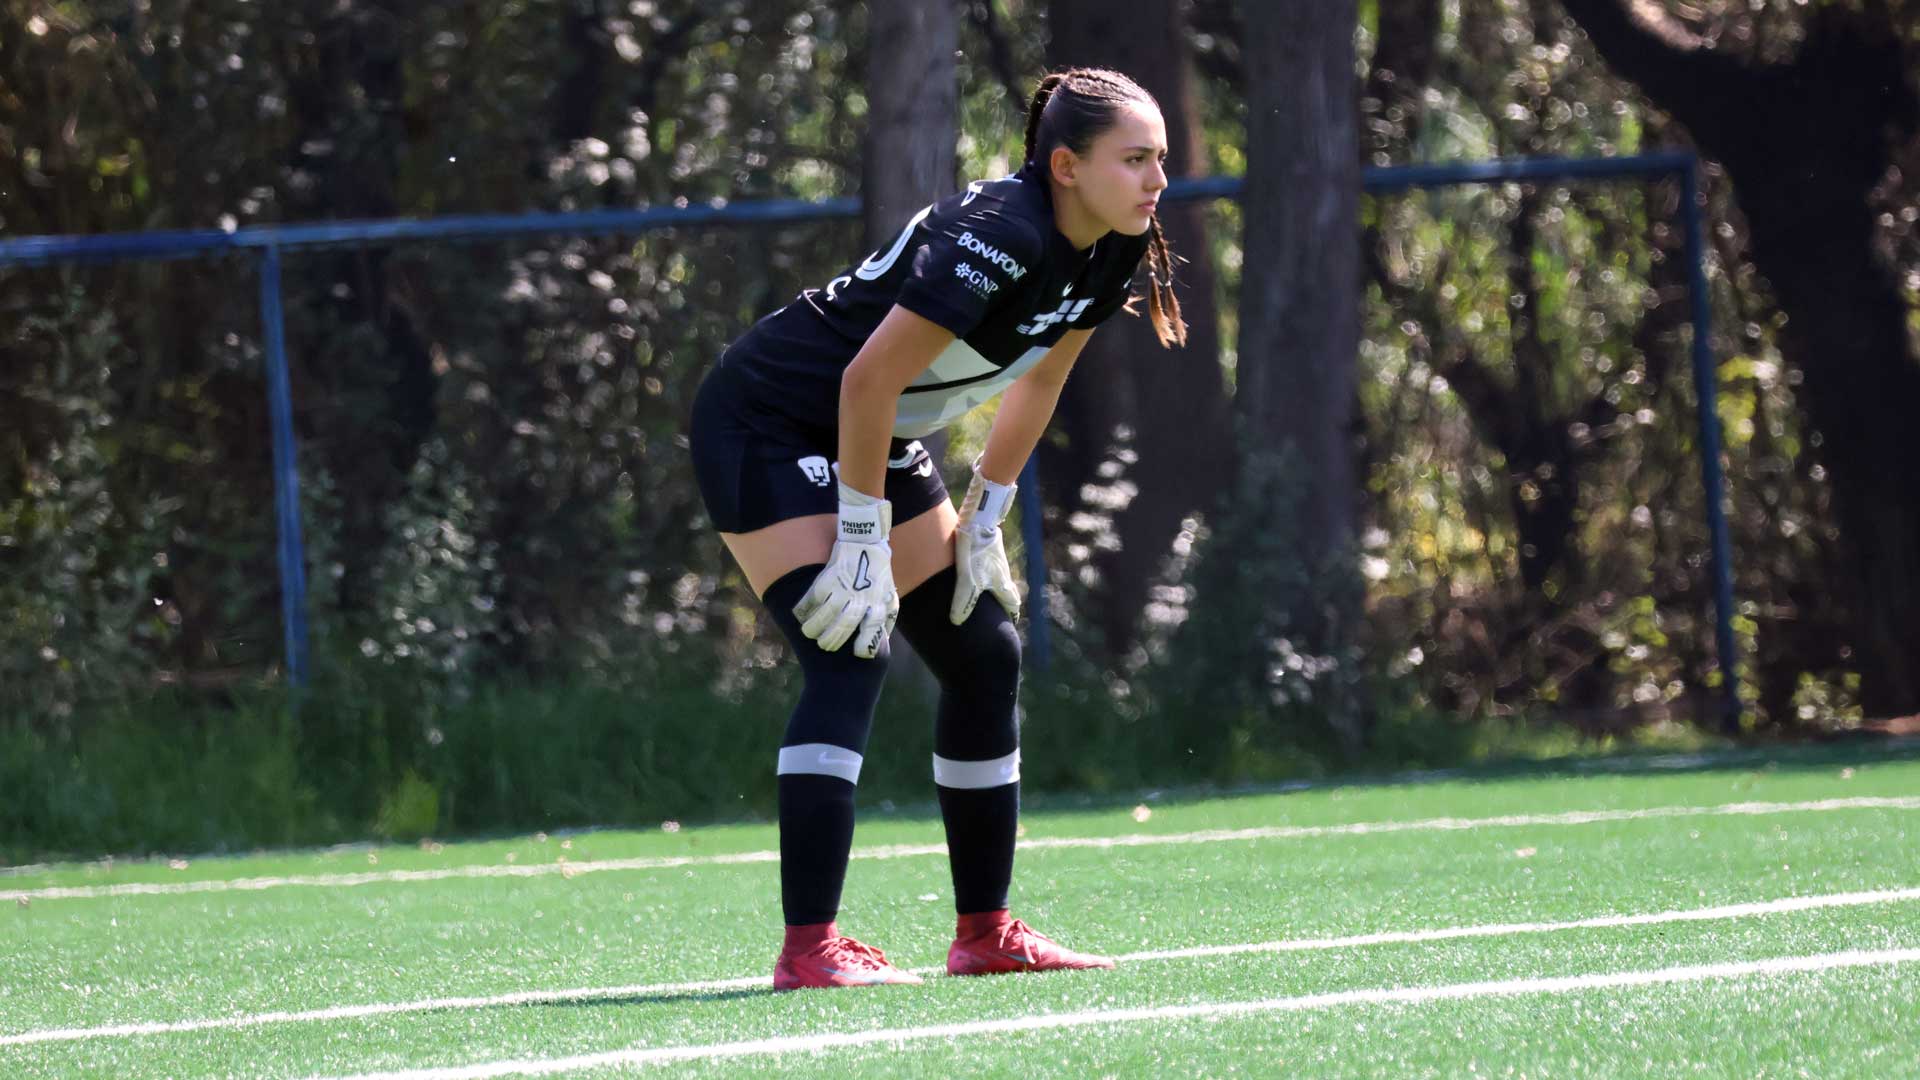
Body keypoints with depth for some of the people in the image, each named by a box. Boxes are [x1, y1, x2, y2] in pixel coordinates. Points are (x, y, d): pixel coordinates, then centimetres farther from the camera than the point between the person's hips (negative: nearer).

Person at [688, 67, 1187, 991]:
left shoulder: (1107, 249, -4)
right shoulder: (1001, 236, -31)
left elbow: (1040, 377, 12)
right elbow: (868, 378, -30)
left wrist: (984, 522, 9)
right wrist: (864, 540, -25)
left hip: (875, 445, 10)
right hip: (765, 426, -10)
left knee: (985, 655, 8)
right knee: (850, 657, -23)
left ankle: (985, 933, 18)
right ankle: (808, 948, -26)